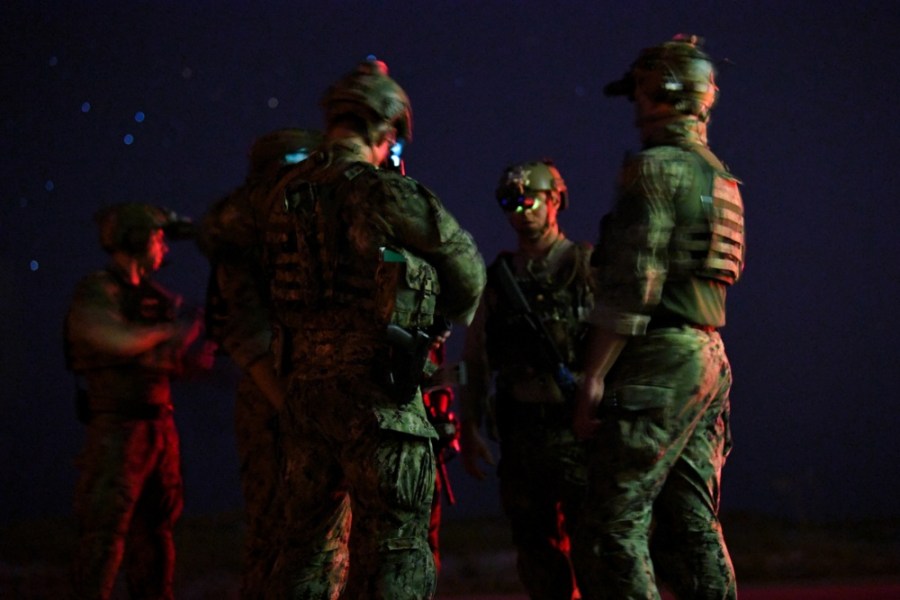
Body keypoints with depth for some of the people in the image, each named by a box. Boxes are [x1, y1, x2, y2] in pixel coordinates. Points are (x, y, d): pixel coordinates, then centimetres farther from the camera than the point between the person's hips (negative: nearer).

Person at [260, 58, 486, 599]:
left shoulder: (292, 197, 9)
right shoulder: (388, 193, -10)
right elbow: (466, 268, 3)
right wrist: (445, 322, 21)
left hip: (305, 387, 6)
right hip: (378, 392, -6)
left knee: (310, 544, 14)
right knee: (393, 545, -4)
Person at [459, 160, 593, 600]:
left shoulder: (589, 266, 2)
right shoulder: (499, 277, 14)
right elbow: (475, 357, 16)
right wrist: (469, 427, 9)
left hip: (579, 428, -4)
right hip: (521, 431, 5)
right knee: (537, 554, 8)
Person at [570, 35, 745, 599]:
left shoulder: (655, 167, -9)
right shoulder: (719, 176, 19)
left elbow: (633, 284, -16)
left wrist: (594, 376, -15)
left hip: (660, 361, -9)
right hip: (709, 360, 9)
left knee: (614, 525, -8)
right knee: (692, 527, 10)